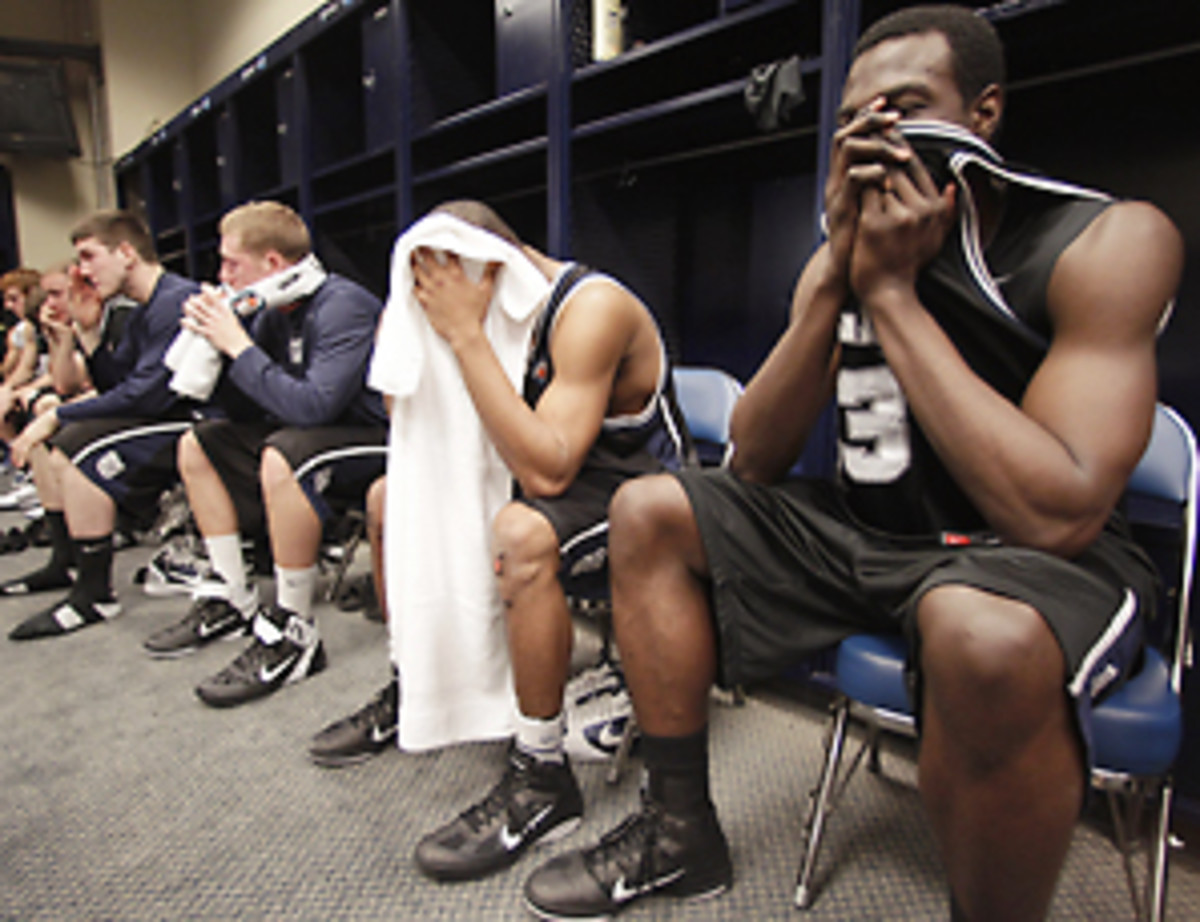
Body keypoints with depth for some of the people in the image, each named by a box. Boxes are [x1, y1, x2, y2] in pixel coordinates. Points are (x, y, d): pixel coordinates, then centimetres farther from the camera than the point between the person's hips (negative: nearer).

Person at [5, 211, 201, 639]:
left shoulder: (178, 300, -18)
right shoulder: (141, 313, 15)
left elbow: (149, 393, -25)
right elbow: (115, 385, 15)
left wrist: (57, 416, -17)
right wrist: (88, 333, 2)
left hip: (189, 423, -11)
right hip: (158, 418, 11)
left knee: (76, 446, -27)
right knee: (41, 438, 16)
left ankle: (95, 595, -17)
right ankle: (64, 563, 22)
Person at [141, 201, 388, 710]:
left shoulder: (343, 305, -19)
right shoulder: (276, 314, 7)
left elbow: (314, 406, -32)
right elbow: (244, 409, 10)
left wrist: (238, 346, -22)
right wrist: (212, 339, -3)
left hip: (373, 442, -10)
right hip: (301, 435, 10)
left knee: (283, 457, -37)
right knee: (198, 444, 10)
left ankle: (293, 634, -23)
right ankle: (232, 597, 12)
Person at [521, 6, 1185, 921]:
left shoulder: (1108, 241, -16)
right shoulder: (842, 258, 1)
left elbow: (1057, 515, -28)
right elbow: (755, 462, -6)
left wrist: (892, 294, -24)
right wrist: (838, 278, -18)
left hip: (1036, 561, -5)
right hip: (864, 535, 6)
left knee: (985, 638, -40)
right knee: (648, 513, -2)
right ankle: (679, 829, 6)